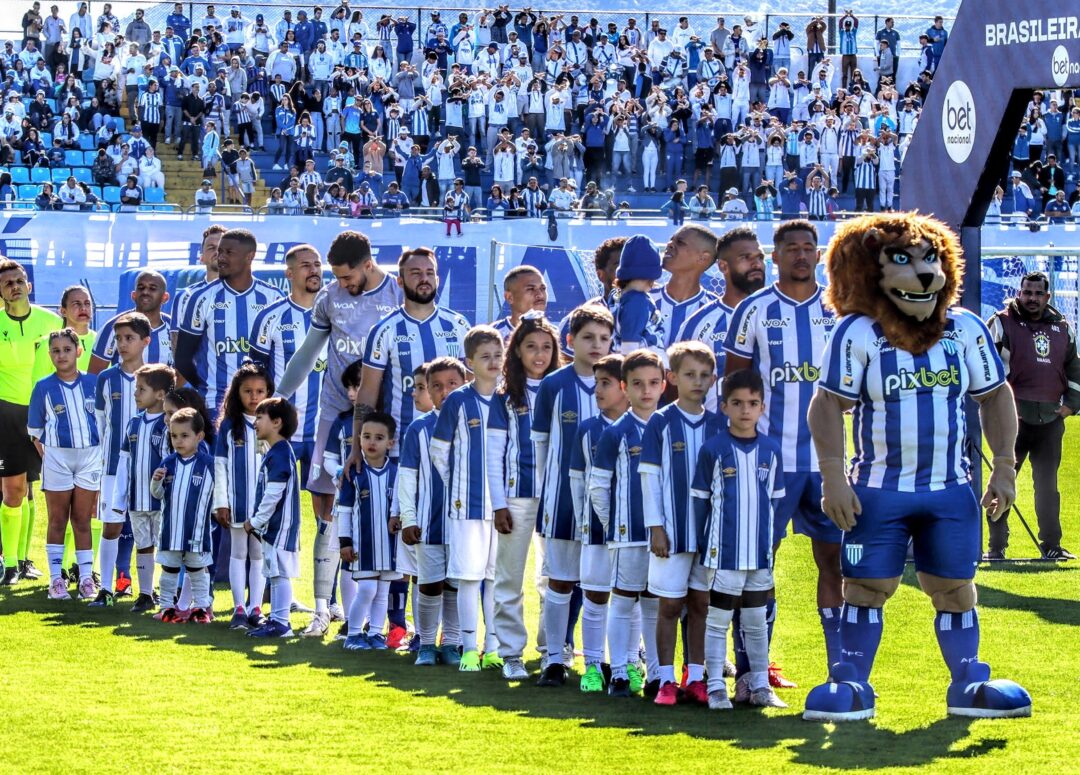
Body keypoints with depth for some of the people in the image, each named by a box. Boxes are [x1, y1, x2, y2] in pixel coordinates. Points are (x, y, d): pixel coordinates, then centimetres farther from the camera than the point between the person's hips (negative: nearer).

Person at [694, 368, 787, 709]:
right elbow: (700, 500, -2)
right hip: (723, 552, -4)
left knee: (757, 622, 13)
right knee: (717, 621, 3)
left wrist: (769, 537, 10)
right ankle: (716, 687, 8)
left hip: (760, 553, 4)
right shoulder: (713, 449, -7)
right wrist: (705, 541, -2)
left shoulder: (770, 450, 4)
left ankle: (760, 685, 21)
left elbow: (776, 499, 11)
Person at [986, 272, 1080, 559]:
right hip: (1014, 417, -4)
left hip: (1051, 418, 4)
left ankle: (1051, 545, 15)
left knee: (1048, 484, 9)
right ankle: (996, 546, 1)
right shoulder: (1002, 324, -2)